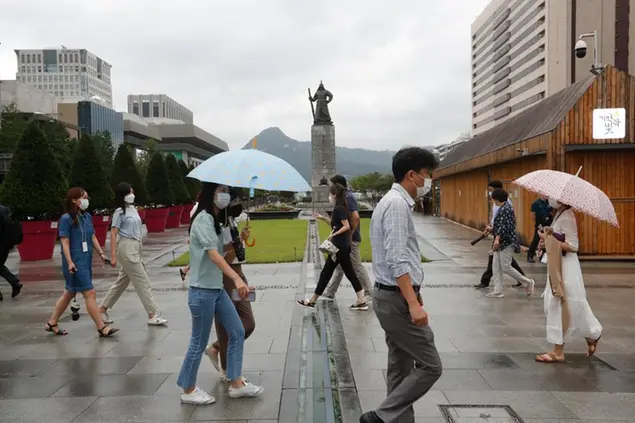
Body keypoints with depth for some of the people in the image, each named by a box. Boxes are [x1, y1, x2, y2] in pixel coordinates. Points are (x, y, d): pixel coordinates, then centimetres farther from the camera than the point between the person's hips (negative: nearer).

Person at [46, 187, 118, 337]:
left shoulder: (87, 217, 9)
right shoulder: (66, 219, -11)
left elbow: (93, 237, 15)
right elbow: (65, 242, -13)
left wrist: (101, 252, 7)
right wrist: (70, 262, -19)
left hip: (86, 260, 8)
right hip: (75, 262, -8)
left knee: (69, 293, 17)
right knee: (90, 294, -7)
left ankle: (52, 323, 31)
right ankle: (102, 328, -2)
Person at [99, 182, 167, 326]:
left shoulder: (133, 209, 13)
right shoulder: (120, 212, -8)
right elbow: (113, 234, -10)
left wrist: (139, 249, 20)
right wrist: (113, 256, -15)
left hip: (135, 247, 8)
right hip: (126, 248, -8)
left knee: (122, 281, 15)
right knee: (143, 282, -7)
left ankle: (103, 309, 26)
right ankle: (153, 315, -2)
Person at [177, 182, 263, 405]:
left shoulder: (216, 220, 12)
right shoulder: (203, 219, -17)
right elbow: (213, 254, -30)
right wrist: (237, 278, -39)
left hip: (217, 288, 9)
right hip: (202, 291, -9)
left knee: (237, 332, 11)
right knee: (199, 342, 4)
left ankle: (236, 383, 21)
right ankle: (188, 391, 22)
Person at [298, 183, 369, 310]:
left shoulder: (339, 209, -15)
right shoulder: (339, 208, 14)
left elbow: (347, 226, -22)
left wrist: (333, 234, -22)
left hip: (340, 247, -10)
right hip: (342, 246, 10)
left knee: (326, 273, 0)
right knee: (350, 274, 9)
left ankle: (312, 301, 10)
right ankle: (361, 301, 8)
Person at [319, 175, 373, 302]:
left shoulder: (348, 197, -19)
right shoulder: (345, 197, 13)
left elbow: (355, 217, -29)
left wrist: (350, 235, -22)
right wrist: (324, 218, 22)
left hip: (350, 239, -10)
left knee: (357, 267, -1)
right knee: (340, 267, 15)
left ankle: (369, 293, 10)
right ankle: (329, 293, 23)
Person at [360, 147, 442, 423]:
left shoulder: (396, 202, 14)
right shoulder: (397, 204, -17)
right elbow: (397, 261, -24)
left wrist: (414, 294, 24)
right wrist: (413, 303, -27)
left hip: (393, 296, 10)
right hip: (397, 299, -10)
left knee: (401, 367, 15)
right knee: (429, 366, -3)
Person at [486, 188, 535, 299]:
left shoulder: (506, 208, -16)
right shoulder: (503, 207, 15)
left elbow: (504, 226, -24)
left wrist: (497, 238, -30)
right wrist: (492, 230, 37)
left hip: (507, 242, -10)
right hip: (501, 242, 10)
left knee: (506, 267, -6)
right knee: (496, 266, 7)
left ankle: (528, 282, 10)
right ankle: (498, 291, 10)